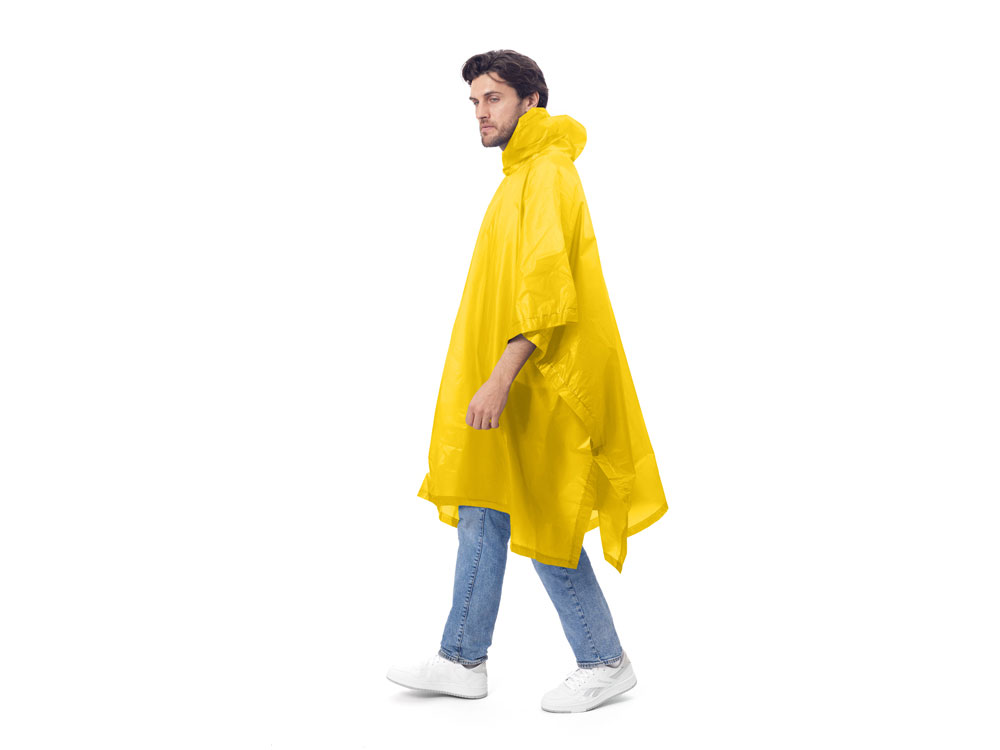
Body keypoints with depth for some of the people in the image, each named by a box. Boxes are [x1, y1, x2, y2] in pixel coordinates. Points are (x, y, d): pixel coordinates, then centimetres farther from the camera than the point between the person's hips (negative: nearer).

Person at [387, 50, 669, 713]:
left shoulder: (546, 174, -14)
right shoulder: (522, 175, 17)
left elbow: (544, 288, -24)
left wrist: (500, 379, -28)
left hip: (533, 387, -10)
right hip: (506, 385, 10)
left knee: (539, 523, -2)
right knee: (481, 515, 12)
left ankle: (605, 663, 12)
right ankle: (463, 662, 21)